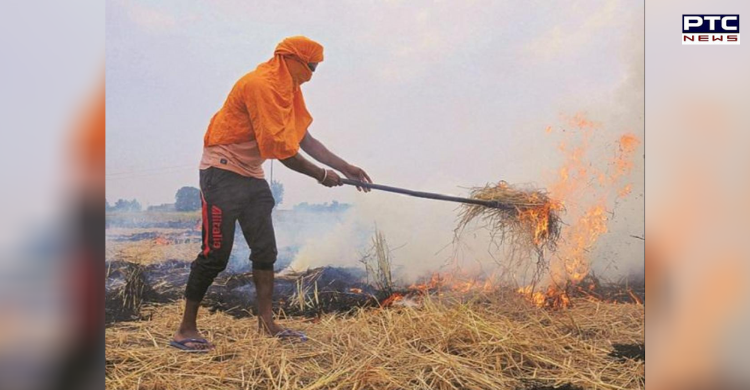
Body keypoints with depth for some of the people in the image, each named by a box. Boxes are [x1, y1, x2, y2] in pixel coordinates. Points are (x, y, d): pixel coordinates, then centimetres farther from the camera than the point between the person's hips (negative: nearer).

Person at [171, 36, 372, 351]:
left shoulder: (288, 88, 11)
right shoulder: (261, 85, -20)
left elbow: (305, 140, 11)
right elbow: (282, 149, -22)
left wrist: (346, 168, 7)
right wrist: (322, 175, -12)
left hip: (251, 176, 10)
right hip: (223, 172, -9)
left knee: (265, 250, 6)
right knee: (215, 254, -7)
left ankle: (266, 323, 14)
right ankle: (186, 329, 5)